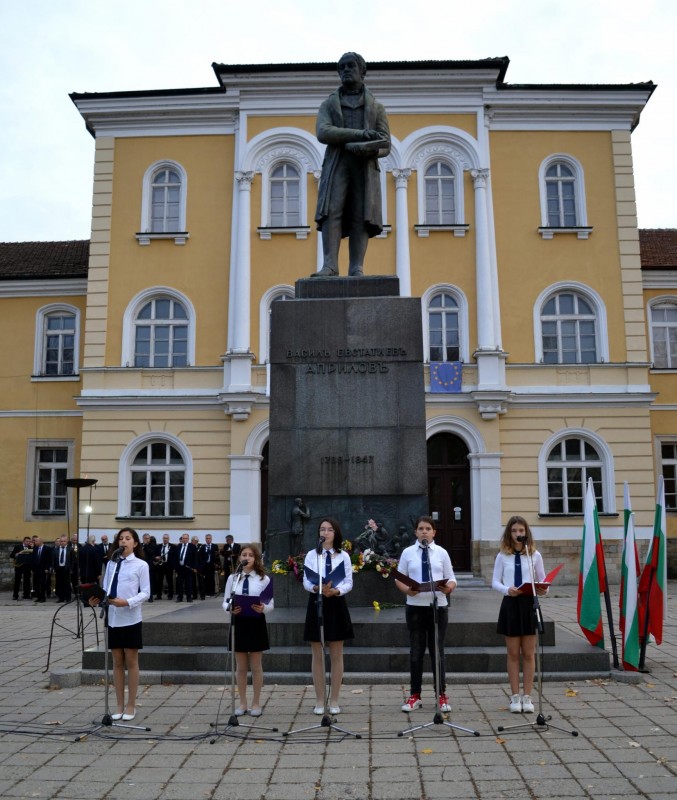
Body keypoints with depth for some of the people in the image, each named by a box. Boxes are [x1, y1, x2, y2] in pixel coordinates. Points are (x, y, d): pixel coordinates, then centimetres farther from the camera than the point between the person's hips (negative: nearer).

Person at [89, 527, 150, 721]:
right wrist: (97, 599, -12)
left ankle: (131, 706, 15)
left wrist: (128, 602, -20)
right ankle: (120, 706, 20)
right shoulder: (111, 563, 9)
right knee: (117, 662, 11)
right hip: (113, 618, 4)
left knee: (131, 662, 5)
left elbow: (145, 592, -6)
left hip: (131, 618, -4)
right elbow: (105, 589, 8)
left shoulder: (141, 565, -3)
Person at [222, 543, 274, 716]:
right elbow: (225, 601, 3)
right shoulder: (232, 578, 3)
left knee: (255, 666, 7)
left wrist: (263, 608, -26)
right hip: (238, 622, 2)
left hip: (256, 623, -2)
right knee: (241, 666, 11)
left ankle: (256, 703, 19)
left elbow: (271, 605, -4)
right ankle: (242, 703, 22)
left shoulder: (264, 579, -4)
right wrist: (230, 608, -19)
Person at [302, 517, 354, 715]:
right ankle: (319, 701, 14)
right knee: (317, 655, 5)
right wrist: (317, 588, -22)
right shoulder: (311, 555, 2)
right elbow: (306, 582, -2)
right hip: (316, 603, 0)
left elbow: (349, 583, -1)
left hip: (336, 604, 0)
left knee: (336, 655, 6)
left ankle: (334, 701, 16)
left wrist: (336, 591, -20)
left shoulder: (344, 556, 3)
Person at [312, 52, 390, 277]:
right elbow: (323, 133, -4)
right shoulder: (328, 104, 17)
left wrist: (370, 150, -16)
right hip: (336, 166, 0)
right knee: (331, 211, -17)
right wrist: (361, 134, -13)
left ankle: (357, 270, -17)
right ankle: (330, 266, -24)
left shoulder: (376, 107, 19)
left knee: (361, 216, -11)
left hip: (366, 167, 0)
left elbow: (385, 145, 10)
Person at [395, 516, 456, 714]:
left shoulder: (441, 552, 3)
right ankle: (415, 695, 18)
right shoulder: (408, 552, 3)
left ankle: (442, 695, 17)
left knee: (437, 650, 6)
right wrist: (407, 590, -16)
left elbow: (451, 580, 4)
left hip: (438, 605, 0)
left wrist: (448, 588, -18)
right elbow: (399, 578, 4)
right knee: (416, 651, 7)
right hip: (415, 606, 0)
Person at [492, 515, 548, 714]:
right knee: (513, 654, 7)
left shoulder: (535, 555, 2)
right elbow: (495, 582, 0)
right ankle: (515, 697, 15)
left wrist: (543, 589, -18)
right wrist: (507, 589, -20)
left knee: (528, 654, 6)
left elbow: (542, 580, 5)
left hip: (529, 603, 0)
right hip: (510, 604, 0)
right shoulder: (502, 556, 1)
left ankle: (527, 697, 14)